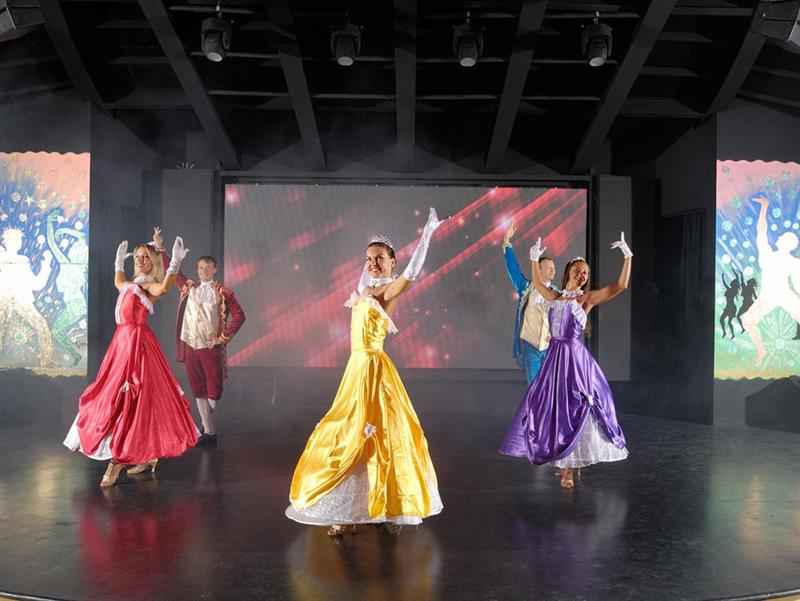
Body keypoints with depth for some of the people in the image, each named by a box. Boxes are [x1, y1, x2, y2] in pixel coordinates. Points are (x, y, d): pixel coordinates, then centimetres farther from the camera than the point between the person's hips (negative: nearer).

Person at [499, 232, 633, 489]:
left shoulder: (588, 298, -1)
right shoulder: (556, 297, 12)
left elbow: (621, 286, -9)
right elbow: (538, 283, 30)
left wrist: (627, 257, -11)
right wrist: (535, 259, 25)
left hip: (575, 357, -5)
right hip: (555, 356, 5)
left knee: (573, 409, -2)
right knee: (552, 407, 9)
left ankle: (569, 468, 7)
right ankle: (563, 463, 25)